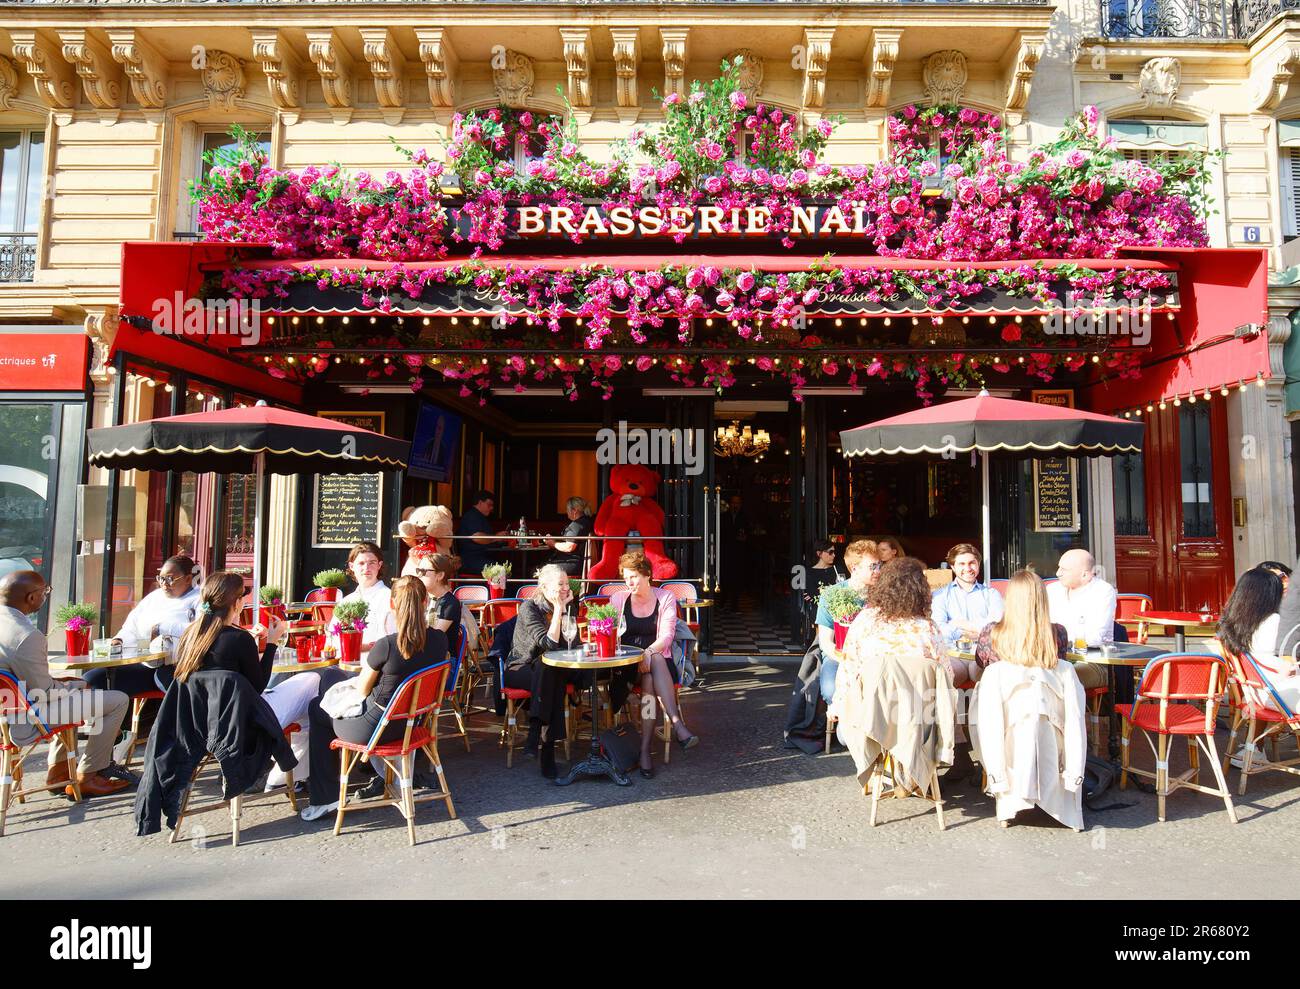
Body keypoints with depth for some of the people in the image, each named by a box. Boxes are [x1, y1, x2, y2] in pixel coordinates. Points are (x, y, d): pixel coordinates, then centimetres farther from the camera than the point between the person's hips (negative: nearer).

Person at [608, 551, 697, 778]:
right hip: (626, 663, 0)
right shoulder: (618, 599, 12)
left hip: (657, 659, 0)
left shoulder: (666, 598, 6)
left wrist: (649, 652, -26)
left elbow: (667, 635, -6)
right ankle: (677, 723, -44)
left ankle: (645, 750, -40)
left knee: (649, 679, -36)